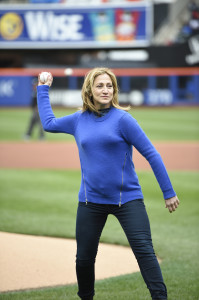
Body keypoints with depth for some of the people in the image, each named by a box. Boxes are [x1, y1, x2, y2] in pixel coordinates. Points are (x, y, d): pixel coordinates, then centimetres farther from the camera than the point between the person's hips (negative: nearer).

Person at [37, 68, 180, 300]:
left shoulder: (122, 119, -8)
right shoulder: (79, 120, 7)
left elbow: (151, 155, -7)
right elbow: (48, 123, 27)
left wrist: (169, 193, -8)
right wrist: (43, 90, 32)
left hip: (127, 198, -4)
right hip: (91, 200, 4)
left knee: (144, 250, -16)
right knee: (84, 258, 8)